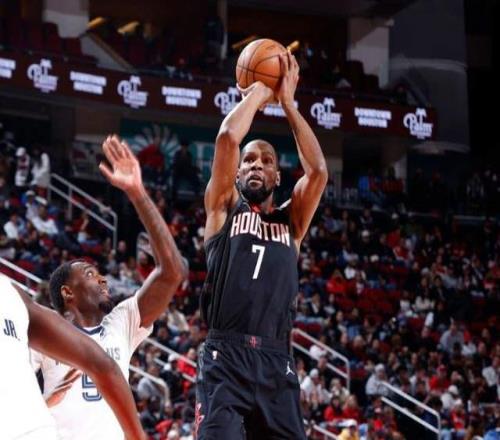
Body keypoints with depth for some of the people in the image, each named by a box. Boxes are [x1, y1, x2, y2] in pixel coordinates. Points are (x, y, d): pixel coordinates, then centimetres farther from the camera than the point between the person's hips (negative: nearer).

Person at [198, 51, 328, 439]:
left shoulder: (291, 220, 21)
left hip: (276, 363, 4)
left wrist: (288, 102, 9)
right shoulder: (223, 209, 14)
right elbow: (227, 138, -2)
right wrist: (257, 93, 13)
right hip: (225, 357, -3)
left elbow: (318, 170, 3)